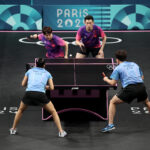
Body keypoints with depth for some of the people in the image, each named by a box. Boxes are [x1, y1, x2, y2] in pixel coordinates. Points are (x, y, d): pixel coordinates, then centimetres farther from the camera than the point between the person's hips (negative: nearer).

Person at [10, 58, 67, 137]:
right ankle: (61, 131, 8)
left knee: (20, 110, 31)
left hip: (29, 93, 1)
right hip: (41, 94, -1)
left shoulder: (30, 71, 23)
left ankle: (13, 129, 34)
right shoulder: (47, 73, 21)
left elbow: (23, 84, 26)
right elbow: (51, 87, 16)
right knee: (53, 112, 17)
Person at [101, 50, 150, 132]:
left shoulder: (118, 68, 9)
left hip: (129, 88, -4)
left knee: (112, 102, 12)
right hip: (141, 86, 4)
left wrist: (106, 79, 22)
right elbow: (142, 77, 24)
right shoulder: (134, 64, 22)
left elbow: (113, 83, 3)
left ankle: (111, 124, 1)